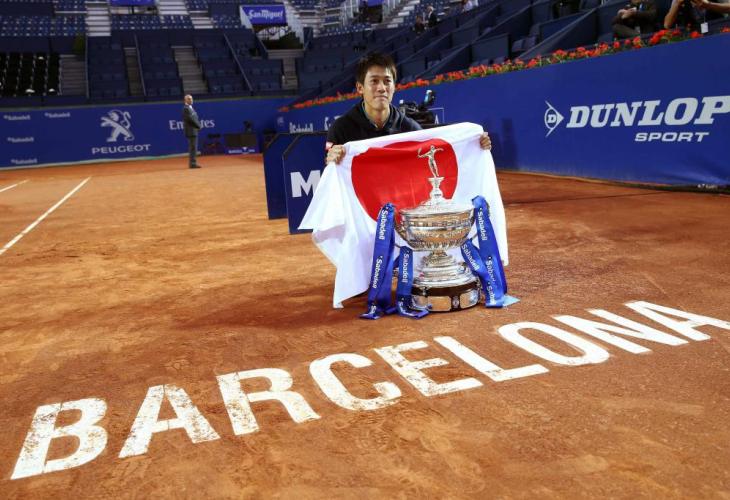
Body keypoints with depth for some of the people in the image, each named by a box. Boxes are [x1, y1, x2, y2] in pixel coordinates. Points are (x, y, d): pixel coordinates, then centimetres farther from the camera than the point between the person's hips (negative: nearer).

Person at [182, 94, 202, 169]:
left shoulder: (190, 108, 19)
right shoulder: (186, 108, -11)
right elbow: (190, 119, -19)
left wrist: (198, 126, 5)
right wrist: (198, 126, -11)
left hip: (194, 130, 10)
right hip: (191, 131, -10)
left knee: (193, 148, 11)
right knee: (193, 148, -11)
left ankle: (192, 163, 15)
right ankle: (192, 163, -11)